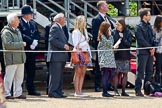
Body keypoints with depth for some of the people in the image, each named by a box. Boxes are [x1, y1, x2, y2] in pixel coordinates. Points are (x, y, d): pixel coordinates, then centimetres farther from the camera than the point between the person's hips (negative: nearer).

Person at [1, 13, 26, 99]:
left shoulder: (17, 31, 17)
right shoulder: (6, 32, -12)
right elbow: (8, 44, -23)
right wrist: (21, 44, -17)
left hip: (20, 58, 9)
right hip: (11, 59, -9)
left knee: (19, 77, 11)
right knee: (9, 76, -5)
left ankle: (18, 93, 19)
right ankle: (7, 93, 0)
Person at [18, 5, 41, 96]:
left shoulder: (33, 23, 16)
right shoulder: (19, 23, -8)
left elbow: (37, 34, 13)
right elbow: (21, 36, -17)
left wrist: (35, 41, -7)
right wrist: (32, 41, -16)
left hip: (32, 50, 7)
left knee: (31, 71, 10)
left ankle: (31, 89, 17)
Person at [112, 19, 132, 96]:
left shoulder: (128, 33, 1)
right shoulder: (113, 32, 2)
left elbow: (129, 44, -5)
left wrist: (123, 38, -15)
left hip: (125, 56, 1)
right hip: (116, 55, -1)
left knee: (125, 74, 3)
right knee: (116, 73, -3)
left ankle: (123, 91, 10)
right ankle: (115, 91, 2)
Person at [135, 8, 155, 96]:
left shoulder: (149, 26, 17)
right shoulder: (138, 27, -7)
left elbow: (152, 38, 17)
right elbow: (141, 40, -13)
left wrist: (153, 48, 0)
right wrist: (150, 48, -12)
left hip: (150, 52, 8)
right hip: (142, 52, -8)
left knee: (149, 71, 9)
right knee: (140, 72, -7)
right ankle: (138, 90, -5)